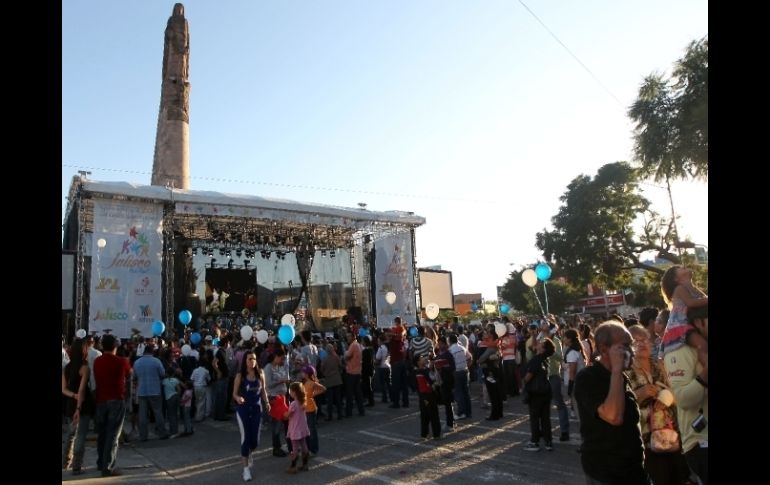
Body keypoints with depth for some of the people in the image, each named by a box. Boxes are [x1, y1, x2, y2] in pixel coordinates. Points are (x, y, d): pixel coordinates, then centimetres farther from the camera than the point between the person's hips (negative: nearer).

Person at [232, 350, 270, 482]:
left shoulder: (260, 374, -1)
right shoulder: (240, 376, -9)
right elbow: (234, 393, -7)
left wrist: (266, 403, -5)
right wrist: (238, 398, -28)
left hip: (256, 409, 3)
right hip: (243, 409, -2)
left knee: (255, 440, 6)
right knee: (245, 437, -3)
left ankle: (248, 454, 41)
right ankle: (246, 468, 10)